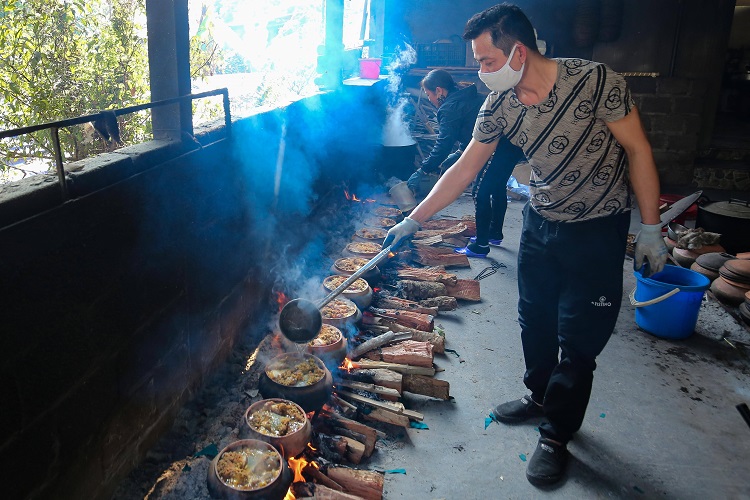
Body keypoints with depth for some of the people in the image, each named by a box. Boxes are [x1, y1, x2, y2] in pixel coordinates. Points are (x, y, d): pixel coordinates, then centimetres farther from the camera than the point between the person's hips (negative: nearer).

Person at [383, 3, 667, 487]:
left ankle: (556, 436, 20)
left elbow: (638, 149, -14)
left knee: (579, 339, 2)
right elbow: (464, 169, -2)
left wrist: (651, 228, -12)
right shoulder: (500, 106, -9)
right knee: (535, 318, 16)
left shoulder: (595, 81, -23)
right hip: (541, 222, 5)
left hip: (599, 229, -5)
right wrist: (413, 220, -2)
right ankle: (541, 396, 41)